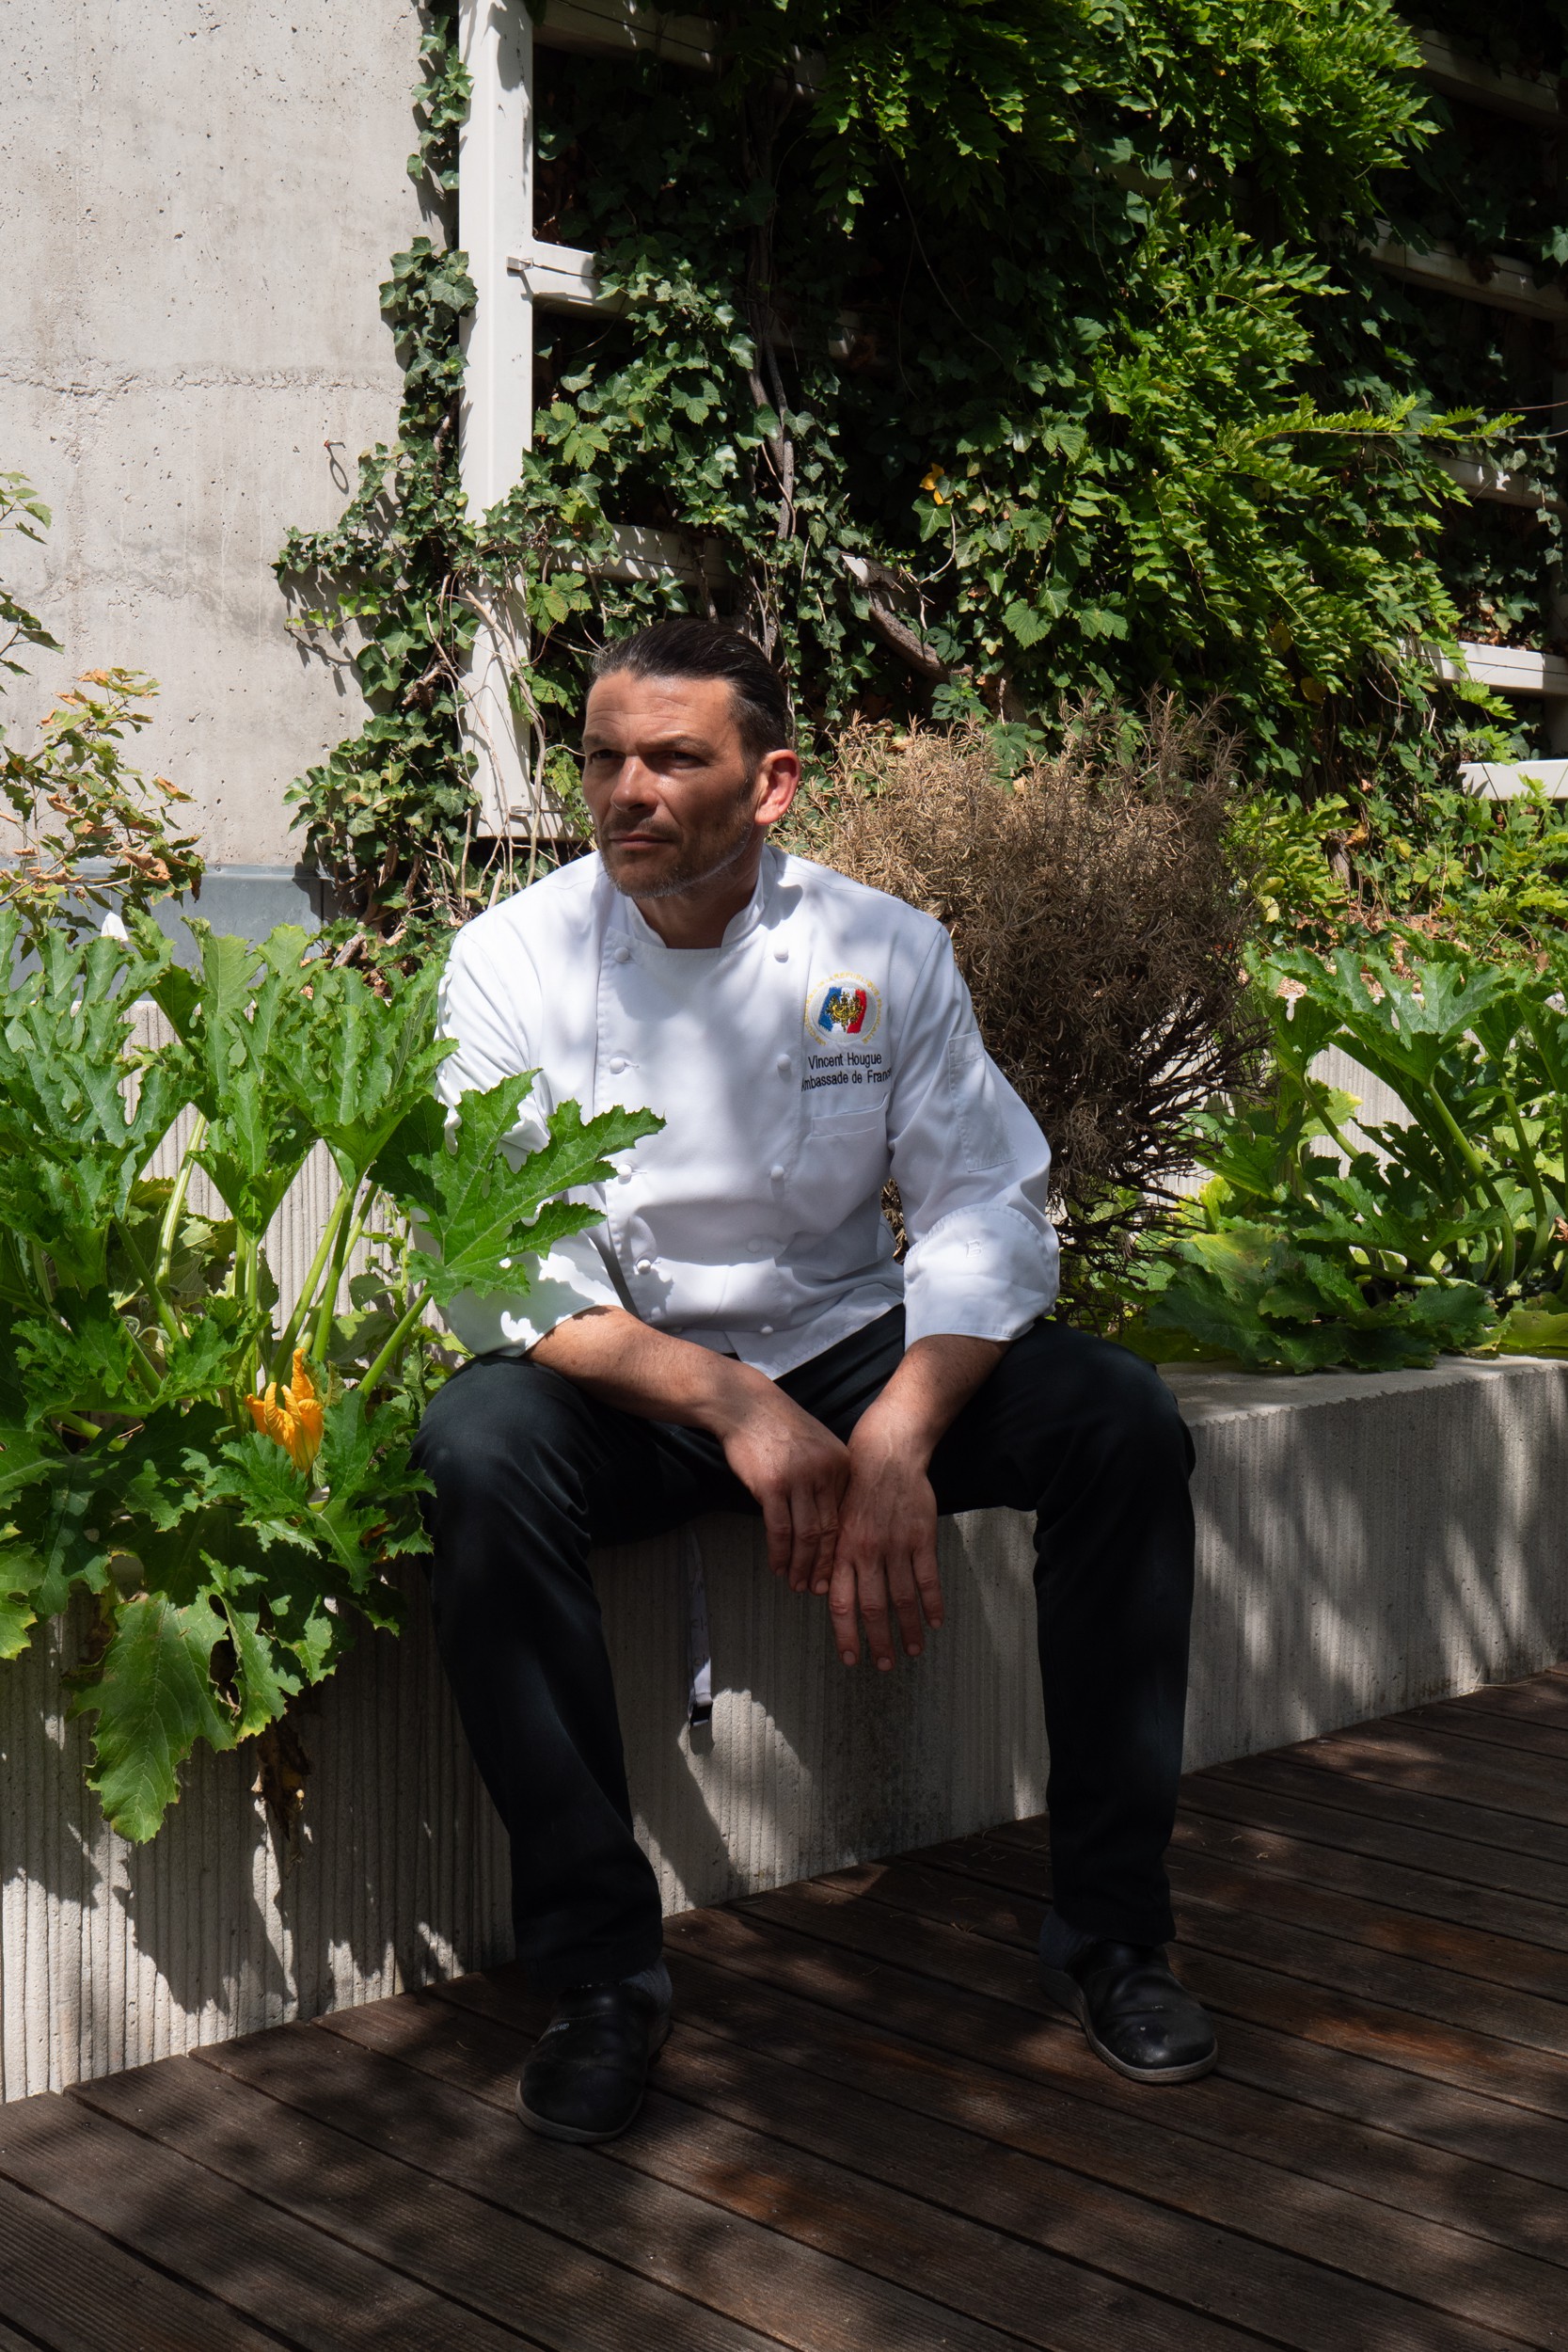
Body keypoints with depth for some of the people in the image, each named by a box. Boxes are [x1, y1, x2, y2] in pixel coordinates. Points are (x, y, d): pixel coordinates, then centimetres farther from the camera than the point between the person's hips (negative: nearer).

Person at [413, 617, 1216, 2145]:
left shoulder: (884, 950, -4)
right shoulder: (517, 958, -8)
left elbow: (986, 1209, -8)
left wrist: (896, 1442, -26)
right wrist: (735, 1409, -28)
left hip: (849, 1352, 2)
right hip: (622, 1386, -1)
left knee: (1121, 1421, -22)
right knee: (477, 1453, -34)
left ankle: (1108, 1928, -7)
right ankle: (599, 1973, -21)